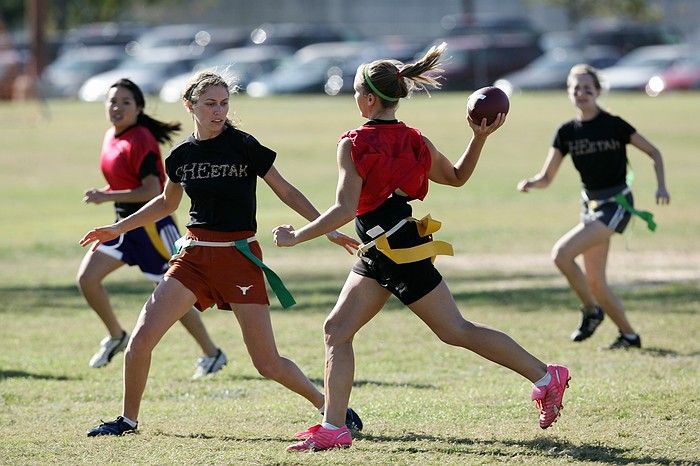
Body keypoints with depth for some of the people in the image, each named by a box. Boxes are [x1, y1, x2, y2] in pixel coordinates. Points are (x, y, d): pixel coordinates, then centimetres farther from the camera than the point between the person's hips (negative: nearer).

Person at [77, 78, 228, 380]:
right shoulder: (111, 137, 9)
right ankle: (116, 337, 19)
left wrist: (108, 196, -24)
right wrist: (104, 195, 4)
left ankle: (212, 354, 11)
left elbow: (152, 191, -24)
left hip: (151, 224, -8)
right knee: (86, 278, -1)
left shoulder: (140, 140, -18)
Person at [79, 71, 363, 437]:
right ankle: (128, 419, 12)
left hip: (240, 256, -4)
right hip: (194, 254, 4)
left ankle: (329, 405, 14)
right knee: (140, 339, -8)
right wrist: (119, 228, 24)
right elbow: (167, 203, 25)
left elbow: (285, 191, 1)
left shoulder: (243, 146, -7)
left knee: (268, 364, -7)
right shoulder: (181, 155, 5)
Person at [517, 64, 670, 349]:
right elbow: (547, 178, 4)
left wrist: (661, 186, -15)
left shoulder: (614, 125, -10)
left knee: (562, 253, -21)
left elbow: (653, 153, -1)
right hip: (590, 205, 6)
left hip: (616, 205, -6)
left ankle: (591, 311, -3)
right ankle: (629, 335, 19)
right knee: (595, 283, 5)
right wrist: (530, 183, -18)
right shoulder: (567, 132, 3)